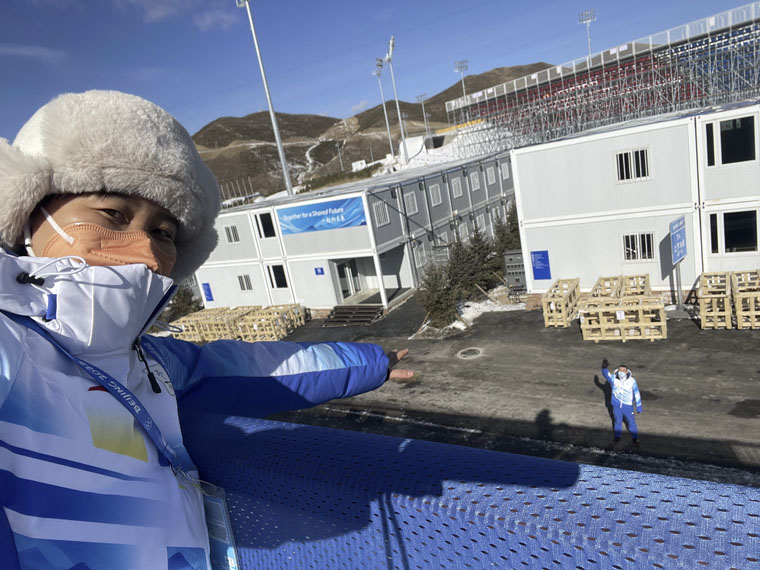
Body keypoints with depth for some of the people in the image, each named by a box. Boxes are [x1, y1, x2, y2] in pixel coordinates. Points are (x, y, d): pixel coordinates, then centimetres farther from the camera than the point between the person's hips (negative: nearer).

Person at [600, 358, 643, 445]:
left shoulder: (632, 381, -17)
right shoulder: (613, 378, -14)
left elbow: (637, 394, -9)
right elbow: (606, 373, -30)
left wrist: (639, 407, -4)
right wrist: (604, 367, -53)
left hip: (628, 406, -1)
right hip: (616, 405, 1)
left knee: (631, 422, 13)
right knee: (618, 421, 19)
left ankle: (635, 438, 35)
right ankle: (618, 435, 41)